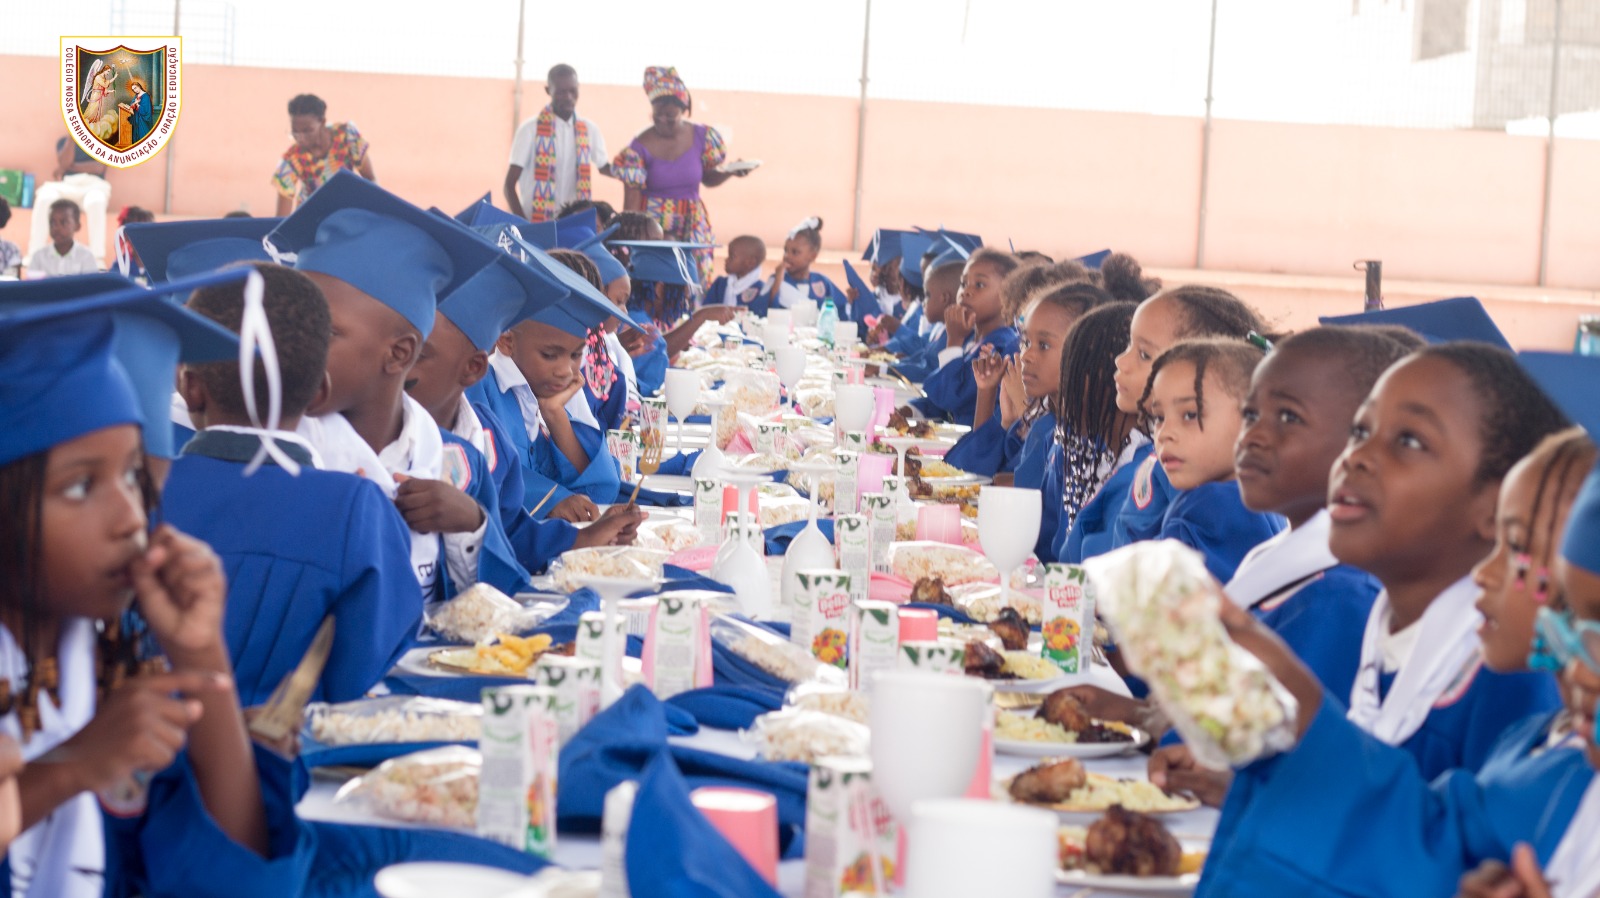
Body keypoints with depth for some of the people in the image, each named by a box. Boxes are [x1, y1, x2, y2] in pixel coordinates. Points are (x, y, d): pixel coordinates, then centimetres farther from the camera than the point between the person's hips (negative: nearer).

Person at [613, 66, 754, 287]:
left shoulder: (701, 137, -2)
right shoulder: (640, 148, -11)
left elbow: (708, 178, 14)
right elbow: (631, 202, -10)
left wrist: (730, 173, -5)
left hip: (692, 226, 3)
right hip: (652, 225, -3)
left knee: (695, 284, 0)